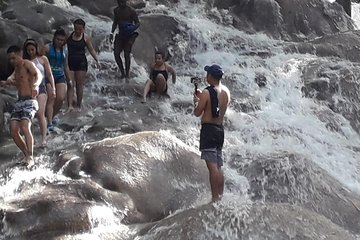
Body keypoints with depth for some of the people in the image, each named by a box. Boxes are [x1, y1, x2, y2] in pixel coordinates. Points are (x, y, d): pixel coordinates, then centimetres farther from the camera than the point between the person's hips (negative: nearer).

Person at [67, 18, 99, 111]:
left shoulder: (86, 37, -1)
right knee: (70, 85, -6)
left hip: (81, 63, -1)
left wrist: (96, 60, -7)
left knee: (79, 85, 5)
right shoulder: (69, 35, 3)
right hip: (69, 63, 1)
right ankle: (70, 105, -11)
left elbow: (91, 50, 2)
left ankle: (78, 106, 16)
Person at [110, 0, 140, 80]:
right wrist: (112, 33, 8)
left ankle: (127, 75, 5)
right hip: (120, 35, 5)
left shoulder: (131, 11, -11)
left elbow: (138, 23, -8)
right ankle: (122, 73, 10)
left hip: (129, 36, -5)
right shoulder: (116, 10, 6)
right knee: (116, 53, -5)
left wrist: (132, 28, -28)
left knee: (126, 55, -7)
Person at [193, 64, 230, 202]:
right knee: (219, 166, 13)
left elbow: (197, 113, -7)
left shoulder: (207, 92, -13)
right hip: (220, 129, 8)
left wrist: (196, 101, 12)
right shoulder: (226, 91, 8)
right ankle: (221, 196, 17)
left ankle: (215, 198, -9)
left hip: (208, 129, -8)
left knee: (212, 166, -9)